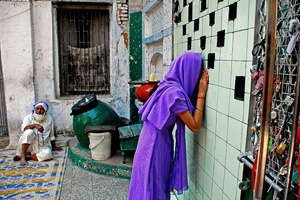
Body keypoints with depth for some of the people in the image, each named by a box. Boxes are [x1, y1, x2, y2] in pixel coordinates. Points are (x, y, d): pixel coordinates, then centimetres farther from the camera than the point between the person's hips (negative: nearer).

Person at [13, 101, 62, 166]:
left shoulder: (49, 118, 10)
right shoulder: (28, 117, 5)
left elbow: (52, 134, 17)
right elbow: (24, 128, -18)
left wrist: (53, 147, 21)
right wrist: (35, 125, -36)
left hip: (42, 146, 1)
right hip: (28, 144, -1)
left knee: (47, 154, -32)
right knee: (29, 132, -32)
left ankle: (27, 156, -13)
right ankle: (23, 156, -24)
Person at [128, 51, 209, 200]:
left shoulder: (168, 86, 4)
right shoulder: (174, 92, -24)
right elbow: (195, 126, -18)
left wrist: (199, 91, 4)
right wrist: (201, 94, -15)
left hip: (155, 141, 9)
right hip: (157, 144, -9)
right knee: (154, 186, 9)